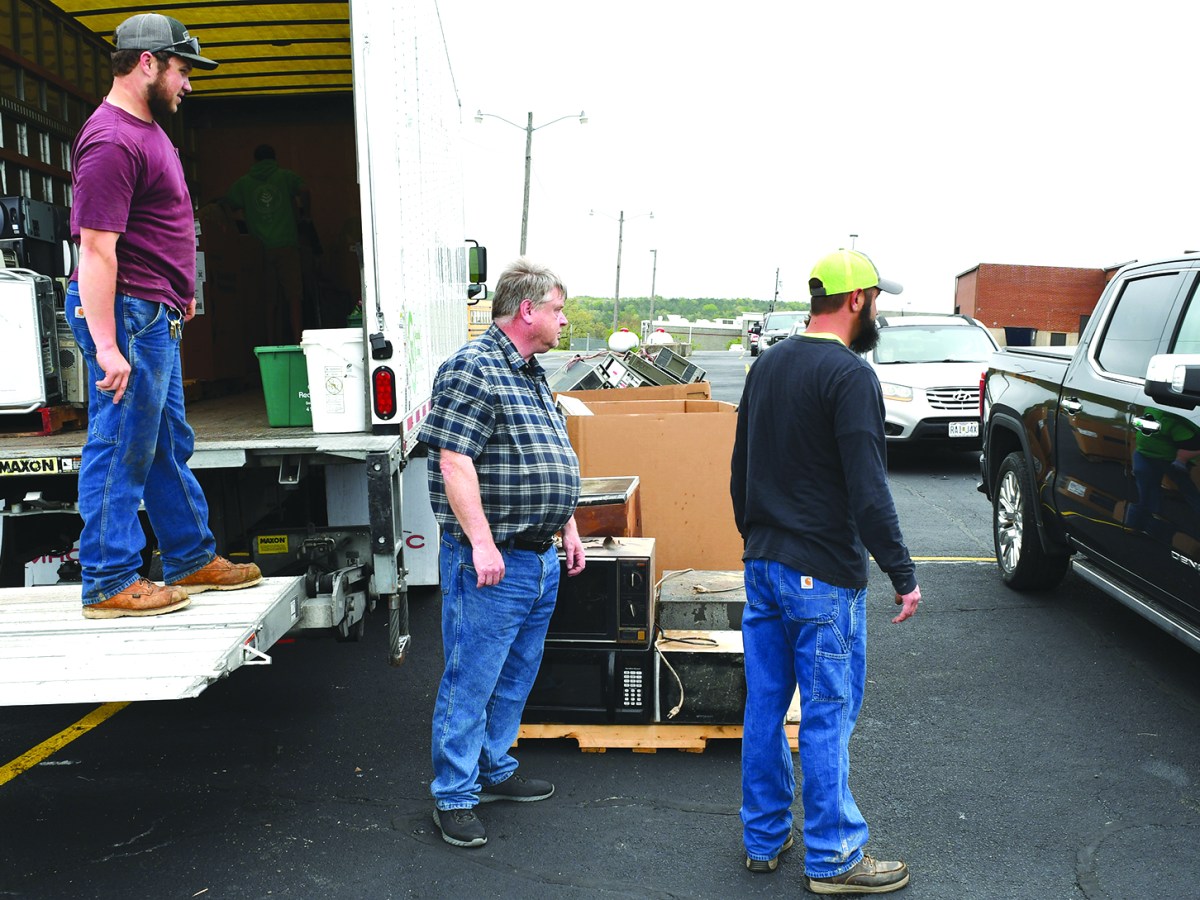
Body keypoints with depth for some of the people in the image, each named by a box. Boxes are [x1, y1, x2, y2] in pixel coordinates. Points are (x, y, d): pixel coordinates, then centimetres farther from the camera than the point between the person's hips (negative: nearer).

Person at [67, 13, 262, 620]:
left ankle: (191, 559, 28)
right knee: (122, 446, -4)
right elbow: (97, 248, -23)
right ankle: (109, 585, 5)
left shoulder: (147, 130, 16)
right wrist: (106, 345, -27)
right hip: (127, 314, -11)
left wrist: (179, 291, 29)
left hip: (156, 315, 11)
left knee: (168, 444, 16)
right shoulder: (111, 141, -17)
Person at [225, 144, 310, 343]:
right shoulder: (286, 176, 7)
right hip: (287, 245, -2)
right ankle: (297, 340, -9)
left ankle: (275, 343, 4)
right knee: (294, 296, -1)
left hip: (261, 250, 2)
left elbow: (227, 205, 10)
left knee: (270, 299, 5)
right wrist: (304, 214, 7)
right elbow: (304, 192, -9)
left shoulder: (243, 183, 12)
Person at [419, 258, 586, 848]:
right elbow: (455, 464, -20)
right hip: (492, 561, -9)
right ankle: (454, 796, 14)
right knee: (471, 680, 1)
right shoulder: (472, 369, -14)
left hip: (541, 558, 10)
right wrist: (483, 544, -23)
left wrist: (568, 528, 21)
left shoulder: (532, 374, 16)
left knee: (517, 675, 18)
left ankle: (494, 771, 33)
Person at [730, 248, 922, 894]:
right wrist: (903, 576, -14)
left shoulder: (768, 365, 10)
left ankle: (763, 839, 27)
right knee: (827, 715, 2)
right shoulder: (849, 375, -15)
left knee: (764, 704, 14)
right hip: (823, 574, -8)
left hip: (762, 566, 8)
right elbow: (867, 490, -20)